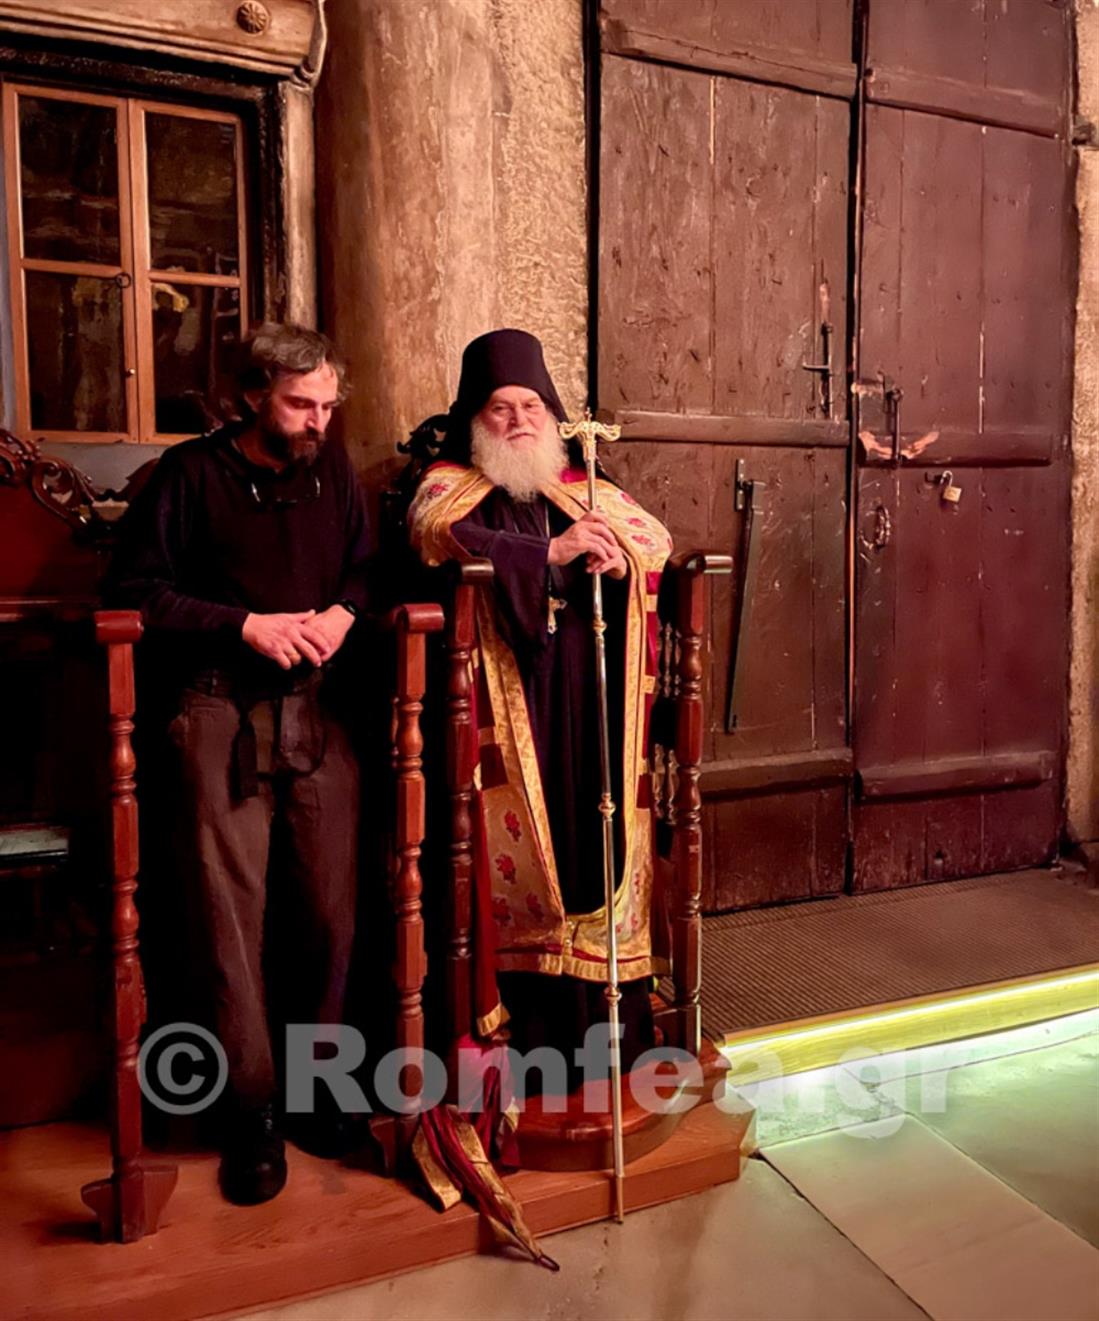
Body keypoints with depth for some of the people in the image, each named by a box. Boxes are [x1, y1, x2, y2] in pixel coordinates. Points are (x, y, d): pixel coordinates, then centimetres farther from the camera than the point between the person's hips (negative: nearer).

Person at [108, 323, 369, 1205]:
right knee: (232, 912, -2)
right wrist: (246, 625, -10)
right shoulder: (193, 473, 1)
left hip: (319, 709, 3)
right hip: (223, 713, -3)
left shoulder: (334, 470, 12)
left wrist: (343, 612, -3)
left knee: (333, 909, 4)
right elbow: (137, 591, -1)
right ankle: (252, 1107, 13)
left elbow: (367, 564, 19)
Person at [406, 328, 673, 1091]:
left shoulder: (586, 487, 20)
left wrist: (615, 547, -12)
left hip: (591, 709, 4)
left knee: (598, 842, 3)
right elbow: (445, 536, -16)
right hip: (508, 704, -3)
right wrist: (554, 551, -23)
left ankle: (605, 1020, 14)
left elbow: (655, 538, 11)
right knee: (518, 852, -4)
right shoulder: (449, 486, 7)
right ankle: (528, 1024, 6)